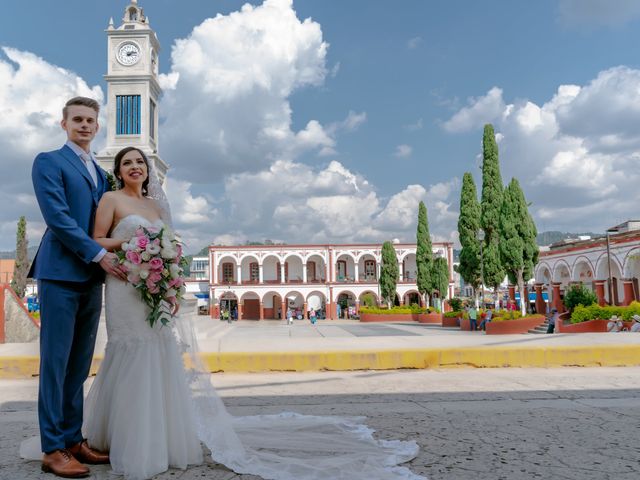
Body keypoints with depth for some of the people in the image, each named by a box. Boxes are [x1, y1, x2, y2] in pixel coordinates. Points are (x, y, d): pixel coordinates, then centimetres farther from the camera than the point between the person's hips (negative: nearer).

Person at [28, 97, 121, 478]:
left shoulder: (102, 173, 21)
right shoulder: (49, 162, 1)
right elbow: (57, 217, -11)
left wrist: (106, 263, 4)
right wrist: (99, 254, -15)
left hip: (92, 276, 6)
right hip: (61, 274, -6)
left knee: (80, 364, 9)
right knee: (56, 361, -3)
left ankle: (74, 440, 18)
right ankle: (52, 449, 5)